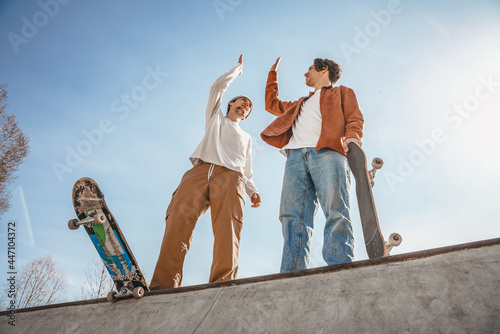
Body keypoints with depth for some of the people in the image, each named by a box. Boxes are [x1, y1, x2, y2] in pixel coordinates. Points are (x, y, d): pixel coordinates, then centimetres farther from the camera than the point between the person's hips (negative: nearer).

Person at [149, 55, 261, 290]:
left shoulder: (246, 137, 39)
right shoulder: (216, 117, 35)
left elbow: (247, 171, 30)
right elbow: (218, 86, 25)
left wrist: (252, 191, 10)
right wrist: (238, 68, 40)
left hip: (231, 177, 2)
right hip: (200, 170, -1)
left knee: (228, 229, -25)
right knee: (179, 219, -26)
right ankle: (163, 287, -35)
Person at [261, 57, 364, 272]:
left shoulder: (342, 92, 29)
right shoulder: (301, 103, 44)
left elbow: (355, 119, 11)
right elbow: (272, 104, 53)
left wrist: (352, 138, -12)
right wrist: (273, 73, 57)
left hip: (327, 152, -3)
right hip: (296, 157, 4)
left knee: (336, 213, -24)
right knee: (293, 217, -16)